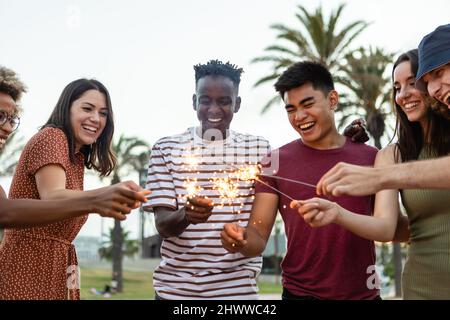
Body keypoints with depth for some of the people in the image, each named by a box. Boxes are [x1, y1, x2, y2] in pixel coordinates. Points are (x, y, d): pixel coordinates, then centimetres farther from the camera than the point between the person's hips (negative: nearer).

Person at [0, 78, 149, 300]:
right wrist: (97, 199, -46)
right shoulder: (51, 137, -11)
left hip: (56, 269, 9)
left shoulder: (76, 158, 16)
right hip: (26, 267, -8)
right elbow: (52, 197, -29)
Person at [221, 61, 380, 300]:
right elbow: (258, 238, -6)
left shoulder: (369, 157, 0)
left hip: (364, 293, 2)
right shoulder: (276, 162, -4)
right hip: (300, 293, -1)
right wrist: (242, 241, -28)